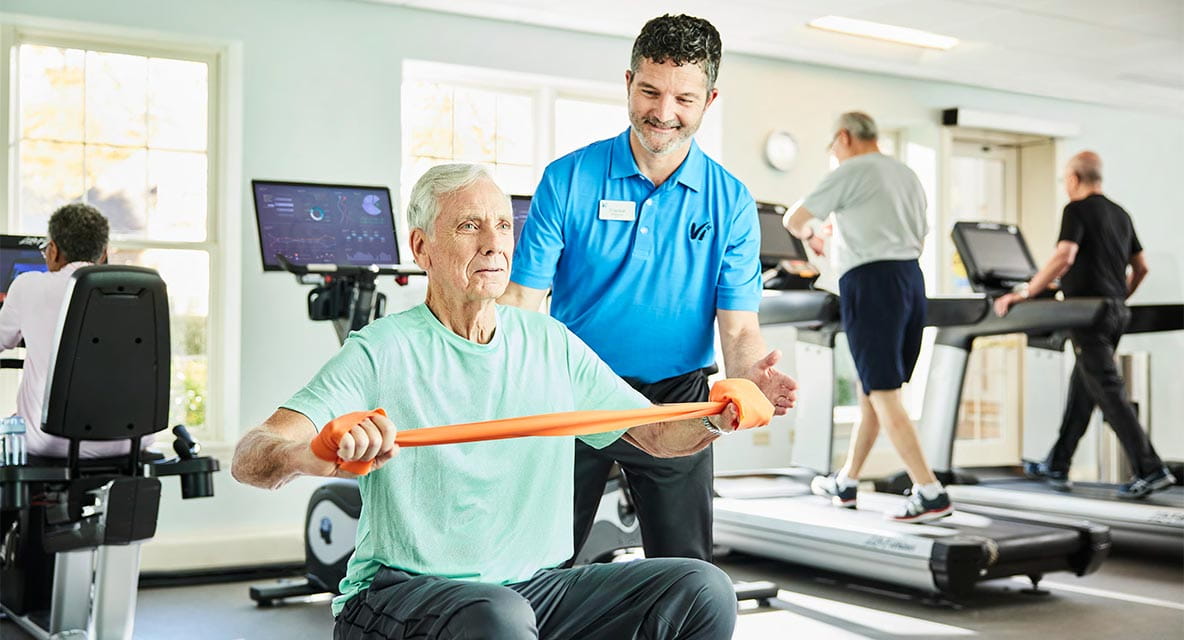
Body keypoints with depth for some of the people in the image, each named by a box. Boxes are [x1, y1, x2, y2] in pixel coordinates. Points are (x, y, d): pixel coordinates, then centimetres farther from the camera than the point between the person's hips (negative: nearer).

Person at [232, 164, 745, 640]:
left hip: (536, 588, 5)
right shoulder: (381, 352, -8)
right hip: (402, 593, -5)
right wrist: (312, 457, -42)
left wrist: (713, 418, -11)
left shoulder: (552, 344, 8)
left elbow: (657, 434, 12)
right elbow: (248, 459, -18)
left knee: (701, 588, -13)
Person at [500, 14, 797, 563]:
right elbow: (521, 299, -9)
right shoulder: (568, 179, -6)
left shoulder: (730, 203, -2)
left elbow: (739, 327, -5)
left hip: (675, 399, 1)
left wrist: (749, 374, -29)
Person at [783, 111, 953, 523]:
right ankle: (845, 483, 26)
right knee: (871, 389, 16)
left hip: (871, 282, -8)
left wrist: (808, 236, 24)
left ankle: (930, 493, -12)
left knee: (883, 394, -7)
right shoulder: (908, 175, 20)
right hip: (911, 279, 8)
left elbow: (793, 219, -1)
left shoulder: (850, 172, -3)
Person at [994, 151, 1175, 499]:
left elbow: (1064, 257, -23)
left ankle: (1150, 471, -11)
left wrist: (1025, 293, -21)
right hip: (1117, 311, 9)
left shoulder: (1077, 210, -9)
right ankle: (1056, 467, 20)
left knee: (1109, 392, -8)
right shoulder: (1120, 214, 17)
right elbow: (1141, 267, 21)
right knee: (1081, 390, 13)